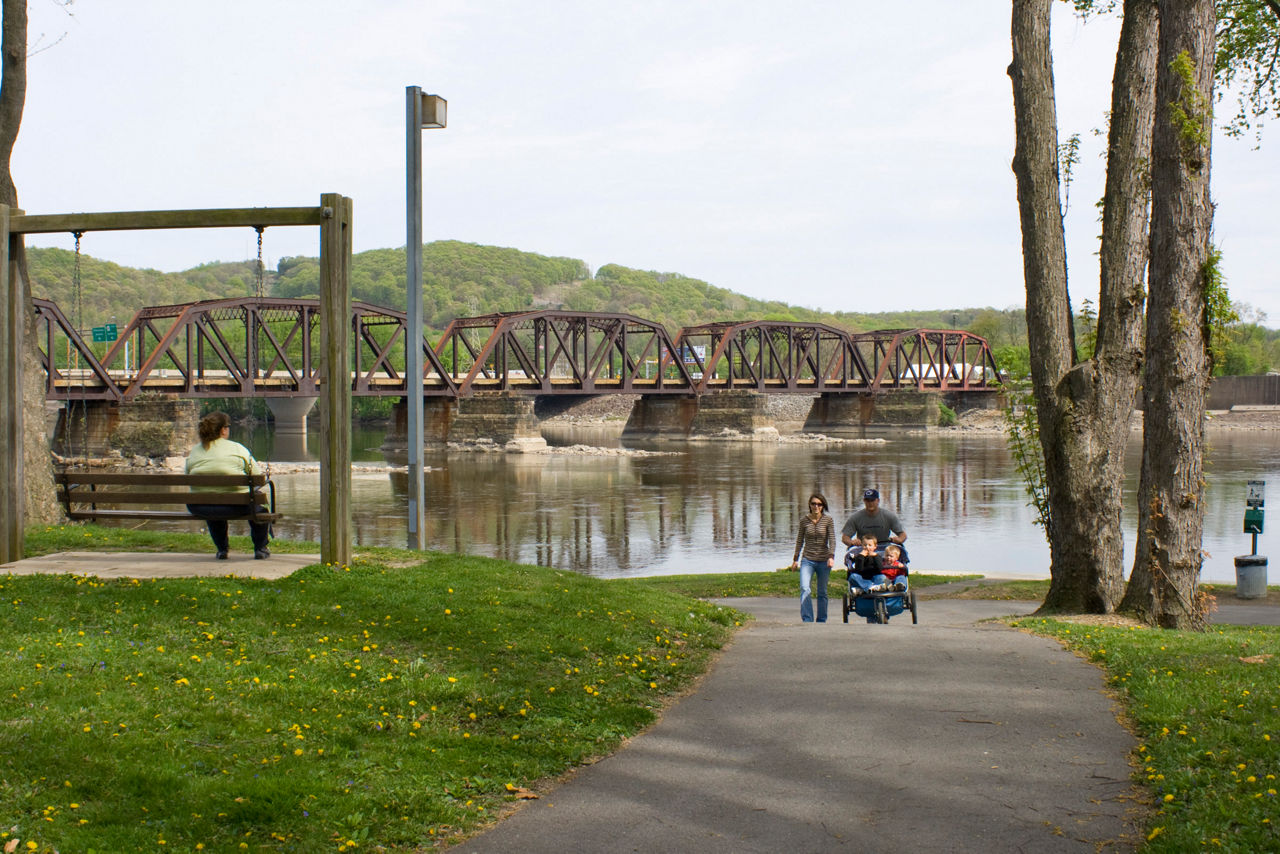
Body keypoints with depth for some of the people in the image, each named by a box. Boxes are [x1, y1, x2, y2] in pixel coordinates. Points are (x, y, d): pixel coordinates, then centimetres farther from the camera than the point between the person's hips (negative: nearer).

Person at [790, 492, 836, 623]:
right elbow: (800, 540, 11)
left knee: (822, 592, 7)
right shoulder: (804, 520, 3)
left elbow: (832, 539, -6)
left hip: (823, 561, 0)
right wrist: (795, 559, 13)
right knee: (805, 589, -18)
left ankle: (821, 621, 18)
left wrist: (831, 556, -20)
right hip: (807, 560, 0)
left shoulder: (828, 520, -2)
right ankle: (807, 620, -20)